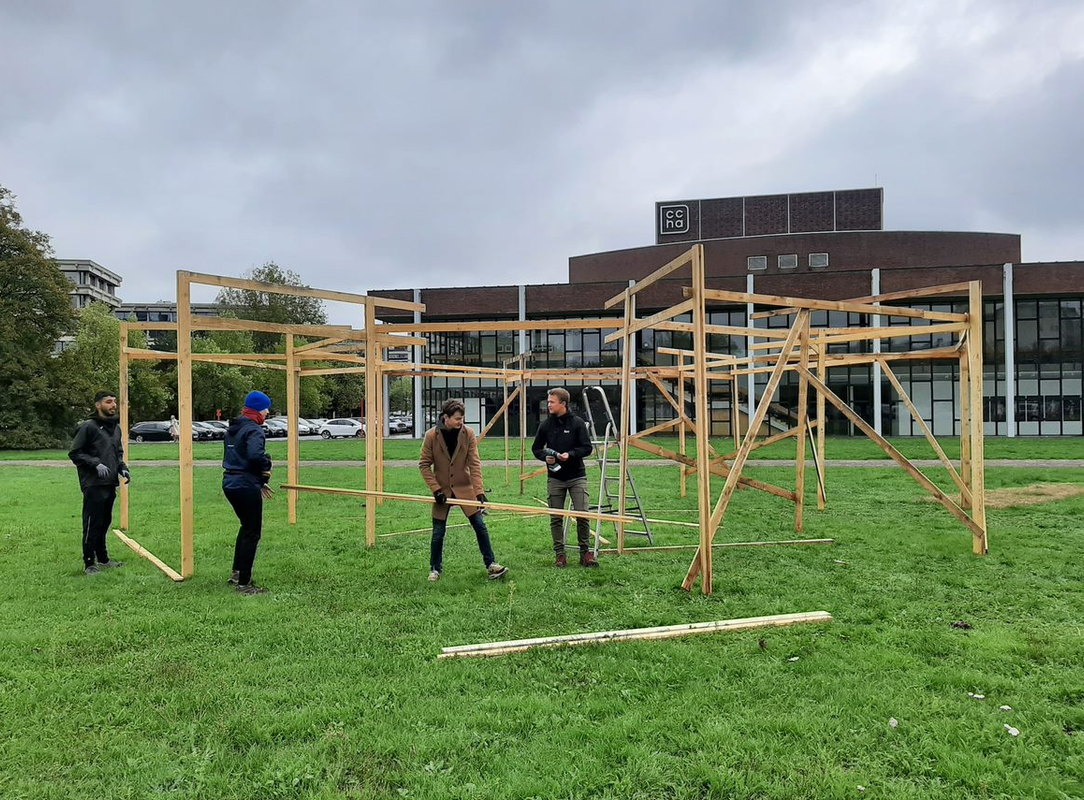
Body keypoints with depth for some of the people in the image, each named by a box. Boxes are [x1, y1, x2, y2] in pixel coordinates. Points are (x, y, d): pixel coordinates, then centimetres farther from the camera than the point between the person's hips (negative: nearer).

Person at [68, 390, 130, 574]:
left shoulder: (115, 428, 14)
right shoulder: (88, 427, -9)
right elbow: (74, 453, -10)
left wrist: (122, 468, 7)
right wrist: (96, 464, -20)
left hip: (110, 484, 7)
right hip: (93, 485, -7)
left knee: (104, 523, 15)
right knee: (92, 525, -2)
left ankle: (103, 559, 25)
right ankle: (89, 564, 6)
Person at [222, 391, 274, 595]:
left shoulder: (232, 429, 15)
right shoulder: (253, 429, -15)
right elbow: (255, 455, -34)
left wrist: (259, 482, 14)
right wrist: (266, 467, -12)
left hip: (230, 484, 9)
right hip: (246, 487, -9)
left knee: (246, 526, 25)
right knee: (252, 533, 0)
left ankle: (237, 573, 32)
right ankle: (244, 584, 4)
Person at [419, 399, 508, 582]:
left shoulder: (468, 434, -10)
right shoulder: (431, 436, -12)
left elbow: (474, 464, -11)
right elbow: (424, 465, -6)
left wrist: (479, 492, -18)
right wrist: (436, 489, -14)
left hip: (464, 488, 1)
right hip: (442, 491, -1)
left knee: (480, 525, -3)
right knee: (438, 532, 5)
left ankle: (491, 565, 7)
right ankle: (435, 569, 23)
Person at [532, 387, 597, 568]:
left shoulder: (577, 423, -4)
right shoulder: (546, 424, 4)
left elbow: (587, 447, -4)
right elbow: (536, 448, 12)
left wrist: (570, 454, -20)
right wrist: (545, 457, -9)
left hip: (577, 477, -2)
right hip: (555, 478, 3)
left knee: (583, 515, -5)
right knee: (556, 518, 5)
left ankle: (586, 553, 9)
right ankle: (560, 554, 15)